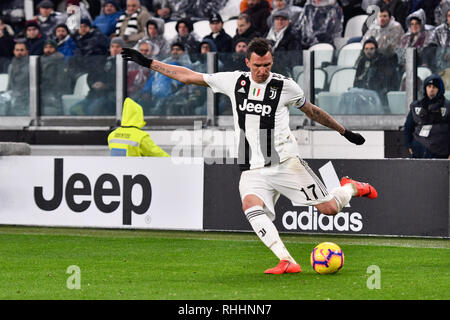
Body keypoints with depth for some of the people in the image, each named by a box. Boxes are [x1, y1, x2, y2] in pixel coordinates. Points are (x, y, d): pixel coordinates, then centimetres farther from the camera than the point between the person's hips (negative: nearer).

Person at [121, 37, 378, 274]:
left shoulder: (285, 86, -1)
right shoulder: (234, 82, 4)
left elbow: (312, 111, 16)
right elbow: (188, 77, 10)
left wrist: (345, 132, 22)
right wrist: (148, 63, 9)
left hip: (287, 162, -2)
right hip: (253, 169, 2)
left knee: (329, 208, -8)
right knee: (251, 205, -30)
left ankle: (351, 188, 29)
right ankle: (287, 262, -34)